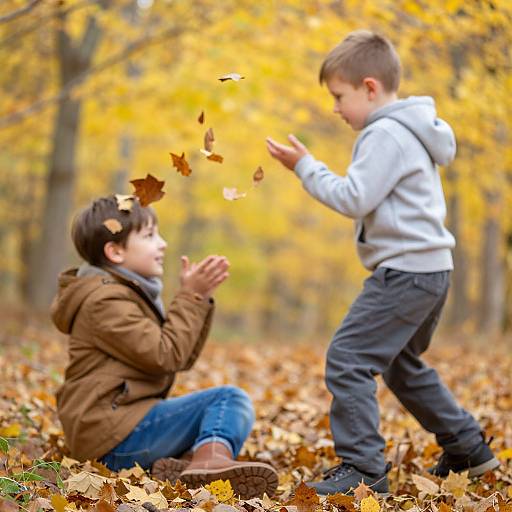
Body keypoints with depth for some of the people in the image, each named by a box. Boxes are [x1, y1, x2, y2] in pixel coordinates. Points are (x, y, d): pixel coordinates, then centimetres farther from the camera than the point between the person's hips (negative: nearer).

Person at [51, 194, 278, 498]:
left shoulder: (132, 293, 20)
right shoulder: (106, 300, -12)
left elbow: (183, 360, 14)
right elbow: (165, 355, -19)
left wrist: (200, 298, 4)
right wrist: (191, 298, -11)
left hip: (126, 422, 10)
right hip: (112, 434, -10)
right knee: (230, 399, -15)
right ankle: (213, 459, -44)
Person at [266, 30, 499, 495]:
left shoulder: (386, 134, -15)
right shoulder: (412, 130, 17)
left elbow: (353, 198, -20)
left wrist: (305, 167, -13)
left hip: (405, 270, -11)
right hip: (429, 266, 11)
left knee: (348, 358, -12)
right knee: (402, 365, 24)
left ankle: (363, 467, -12)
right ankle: (468, 447, 31)